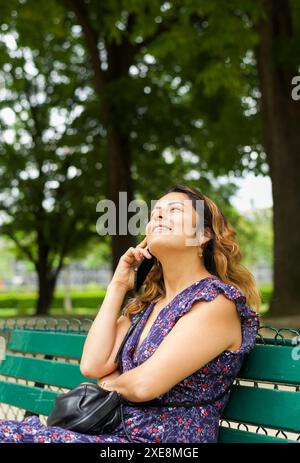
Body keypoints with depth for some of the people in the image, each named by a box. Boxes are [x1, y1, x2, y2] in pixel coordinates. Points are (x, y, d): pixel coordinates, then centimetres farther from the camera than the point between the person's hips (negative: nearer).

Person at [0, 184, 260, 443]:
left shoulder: (217, 299, -11)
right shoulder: (147, 302, 14)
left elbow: (145, 384, -17)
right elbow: (92, 365, 4)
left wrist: (110, 383, 6)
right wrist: (118, 284, 9)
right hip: (122, 432, 7)